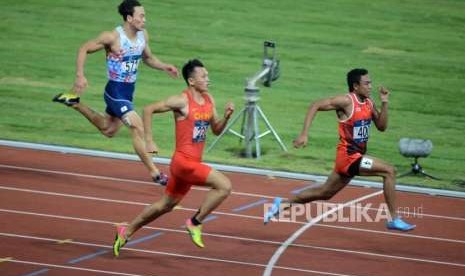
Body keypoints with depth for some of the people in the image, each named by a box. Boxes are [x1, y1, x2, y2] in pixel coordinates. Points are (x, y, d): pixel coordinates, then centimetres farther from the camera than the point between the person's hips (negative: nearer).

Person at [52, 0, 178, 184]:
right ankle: (155, 173, -10)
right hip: (116, 91, -8)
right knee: (138, 129, -16)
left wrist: (164, 67, 2)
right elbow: (84, 49, -11)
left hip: (128, 91, 8)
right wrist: (80, 76, -20)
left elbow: (148, 58, 19)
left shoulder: (143, 35, 1)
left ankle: (74, 102, 40)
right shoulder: (113, 37, -19)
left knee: (108, 130, 25)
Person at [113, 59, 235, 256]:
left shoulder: (209, 100, 8)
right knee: (224, 185, -20)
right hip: (183, 161, -8)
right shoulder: (182, 101, -15)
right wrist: (149, 141, -12)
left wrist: (226, 116, -4)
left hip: (193, 163, 8)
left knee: (165, 206, 20)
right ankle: (195, 223, -7)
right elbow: (149, 109, -11)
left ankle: (126, 232, 33)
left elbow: (216, 130, 16)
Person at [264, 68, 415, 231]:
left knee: (325, 193, 19)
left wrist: (384, 103, -2)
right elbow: (316, 106, -16)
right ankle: (393, 219, -11)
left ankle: (282, 204, 31)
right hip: (348, 156, -9)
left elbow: (381, 126, 11)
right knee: (389, 171, -17)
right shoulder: (346, 101, -15)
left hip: (357, 156, 9)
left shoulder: (368, 103, 9)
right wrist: (304, 134, -23)